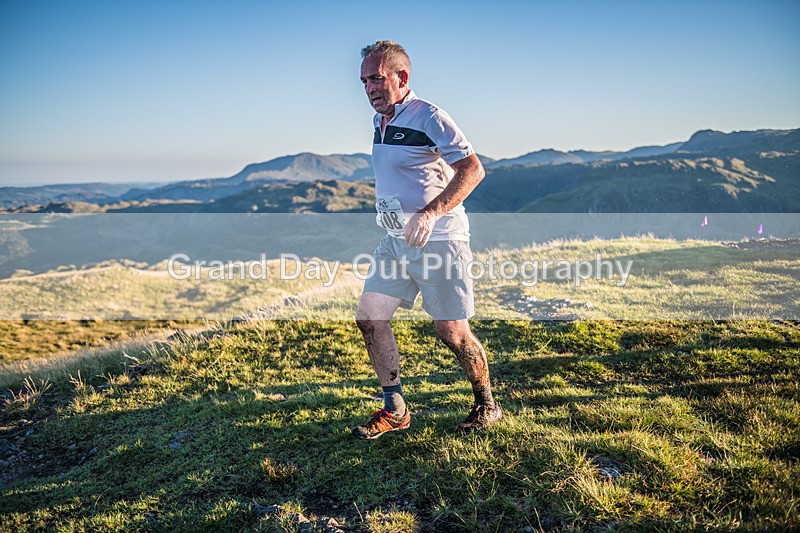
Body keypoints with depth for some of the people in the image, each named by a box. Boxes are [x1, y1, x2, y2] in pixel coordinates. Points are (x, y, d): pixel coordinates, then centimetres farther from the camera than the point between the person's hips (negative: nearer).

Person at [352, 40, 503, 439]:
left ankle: (487, 406, 22)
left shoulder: (427, 117, -12)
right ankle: (394, 410, 14)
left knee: (452, 331, -1)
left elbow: (473, 169, -21)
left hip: (437, 239, -8)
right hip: (395, 240, 8)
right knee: (369, 316, 2)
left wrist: (431, 213, -31)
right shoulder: (380, 121, 13)